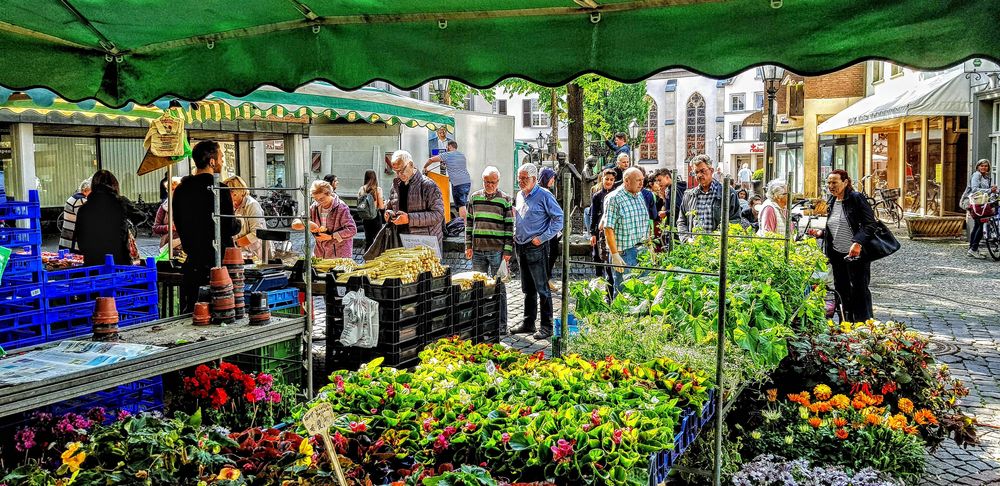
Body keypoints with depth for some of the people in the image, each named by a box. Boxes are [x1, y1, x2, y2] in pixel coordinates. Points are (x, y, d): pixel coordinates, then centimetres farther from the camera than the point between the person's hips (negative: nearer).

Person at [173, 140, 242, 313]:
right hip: (217, 259, -6)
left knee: (189, 316, 9)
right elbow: (230, 227, -14)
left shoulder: (180, 190, 6)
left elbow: (178, 225, 14)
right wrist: (238, 224, 8)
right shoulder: (218, 190, -14)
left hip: (192, 261, 6)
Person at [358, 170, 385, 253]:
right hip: (375, 217, -4)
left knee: (368, 240, 13)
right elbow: (381, 207, -11)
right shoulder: (378, 189, -11)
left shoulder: (361, 189, -1)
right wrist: (385, 203, 9)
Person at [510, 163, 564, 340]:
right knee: (528, 289, 15)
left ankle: (546, 326, 2)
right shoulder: (520, 195, 14)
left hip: (536, 248, -8)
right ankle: (528, 323, 23)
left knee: (542, 288, -4)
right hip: (520, 247, 8)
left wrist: (543, 238, -15)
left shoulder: (544, 196, -9)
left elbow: (559, 218, -11)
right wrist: (516, 235, 11)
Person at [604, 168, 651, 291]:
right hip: (624, 252, -6)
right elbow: (608, 229, -14)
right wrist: (615, 255, -18)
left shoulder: (641, 196, 12)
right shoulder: (614, 199, -10)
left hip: (642, 251, 6)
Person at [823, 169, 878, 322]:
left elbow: (870, 224, -15)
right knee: (841, 290, 11)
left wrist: (858, 242, -28)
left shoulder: (857, 198, -10)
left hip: (856, 254, -7)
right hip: (837, 254, 7)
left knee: (859, 290, -1)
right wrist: (821, 232, 6)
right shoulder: (831, 201, 12)